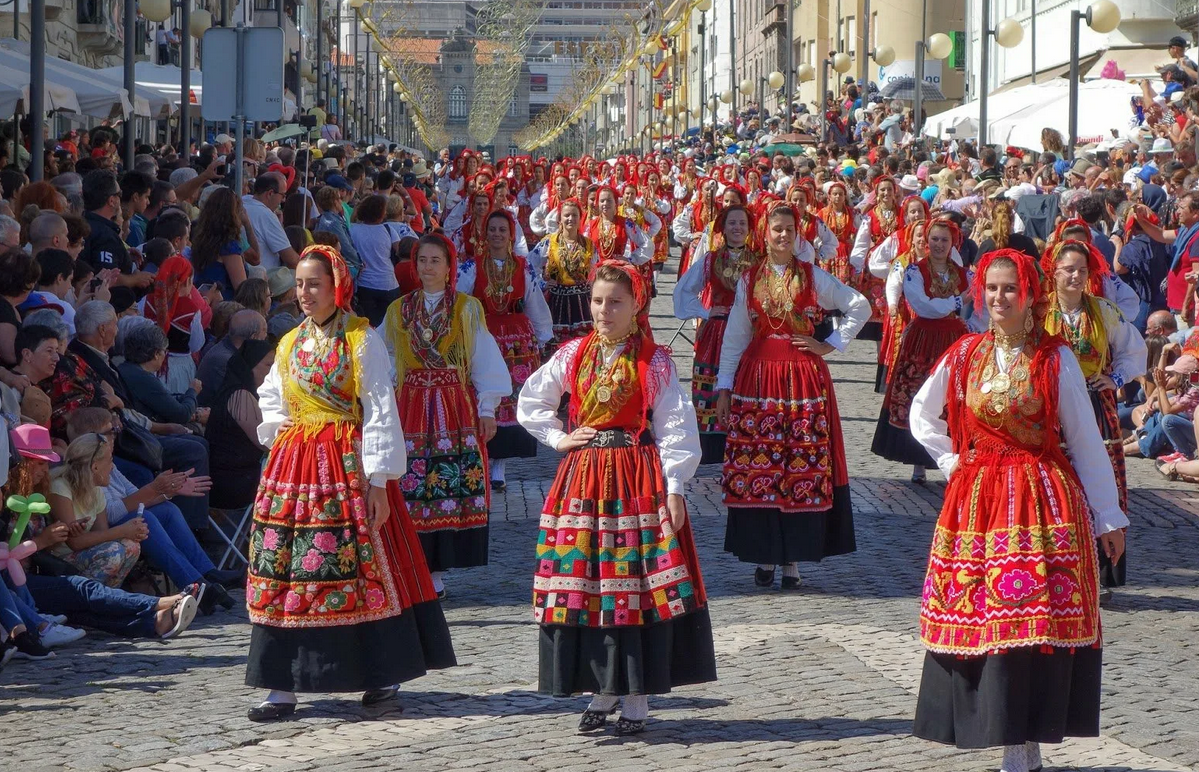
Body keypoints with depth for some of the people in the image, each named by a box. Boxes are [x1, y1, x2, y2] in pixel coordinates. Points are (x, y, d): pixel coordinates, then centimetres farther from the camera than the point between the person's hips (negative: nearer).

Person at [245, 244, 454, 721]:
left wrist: (378, 480, -15)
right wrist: (278, 433, 7)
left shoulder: (362, 340, -5)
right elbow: (270, 397, 28)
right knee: (285, 569, 0)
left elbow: (380, 412, -9)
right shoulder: (291, 343, 13)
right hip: (295, 463, 5)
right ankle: (281, 686, 2)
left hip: (348, 462, -5)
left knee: (364, 568, -2)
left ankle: (384, 675, 9)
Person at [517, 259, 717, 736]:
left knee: (638, 585, -4)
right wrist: (558, 438, 6)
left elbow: (675, 428, -5)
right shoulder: (573, 356, 8)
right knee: (584, 583, 3)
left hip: (638, 478, -4)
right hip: (583, 477, 4)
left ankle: (637, 696, 4)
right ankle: (601, 689, 14)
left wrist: (673, 490, -11)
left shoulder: (654, 363, -3)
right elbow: (531, 402, 19)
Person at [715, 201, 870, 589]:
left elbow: (860, 307, 9)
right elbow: (734, 337, 8)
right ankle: (764, 556, 7)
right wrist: (723, 388, 2)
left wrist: (831, 344, 2)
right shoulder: (749, 280, 8)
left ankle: (793, 559, 2)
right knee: (756, 465, -2)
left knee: (803, 468, -3)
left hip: (803, 377, -1)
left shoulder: (813, 277, 5)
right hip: (757, 377, 1)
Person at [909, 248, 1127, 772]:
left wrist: (1109, 517, -1)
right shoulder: (963, 357, 6)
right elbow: (922, 414, 22)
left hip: (1044, 501, -3)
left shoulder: (1055, 360, -3)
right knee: (979, 620, 1)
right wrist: (950, 460, 8)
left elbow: (1085, 442, -2)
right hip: (977, 500, 3)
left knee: (1037, 621, -7)